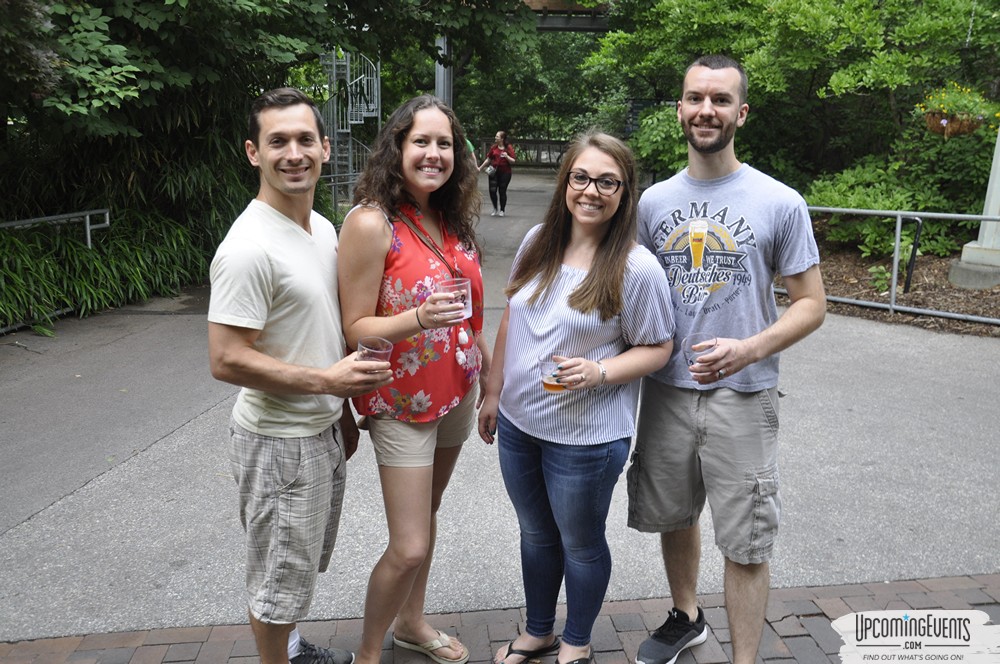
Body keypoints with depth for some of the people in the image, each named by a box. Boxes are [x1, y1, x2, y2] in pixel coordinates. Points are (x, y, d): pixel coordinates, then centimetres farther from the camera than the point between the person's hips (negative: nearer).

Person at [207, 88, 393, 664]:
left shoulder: (324, 228, 4)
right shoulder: (250, 247, -24)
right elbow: (227, 360, -25)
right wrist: (326, 381, -22)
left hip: (324, 428, 9)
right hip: (280, 441, -9)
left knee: (305, 561, 27)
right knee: (281, 576, 11)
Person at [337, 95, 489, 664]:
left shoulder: (450, 218, 4)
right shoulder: (372, 223, -17)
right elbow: (355, 329, -17)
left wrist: (490, 369, 15)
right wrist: (419, 319, -34)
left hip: (457, 394, 7)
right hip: (403, 404, -6)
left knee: (427, 515, 20)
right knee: (409, 548, -3)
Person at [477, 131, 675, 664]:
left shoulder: (637, 269, -17)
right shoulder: (537, 242, -1)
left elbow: (657, 348, -9)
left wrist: (598, 371, -25)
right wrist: (494, 393, 11)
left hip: (586, 436, -5)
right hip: (517, 423, 5)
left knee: (580, 543, 16)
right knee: (535, 534, 23)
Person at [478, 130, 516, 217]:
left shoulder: (509, 148, -4)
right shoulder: (493, 147, 5)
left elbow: (513, 161, -5)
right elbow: (488, 159, 15)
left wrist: (507, 156, -22)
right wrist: (480, 168, 18)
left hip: (505, 173, -3)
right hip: (494, 172, 3)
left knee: (502, 191, 2)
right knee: (492, 190, -4)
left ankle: (502, 210, 18)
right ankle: (495, 209, 16)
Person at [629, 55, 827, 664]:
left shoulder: (779, 203, -5)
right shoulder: (653, 201, 5)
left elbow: (812, 303, -4)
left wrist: (752, 348, -21)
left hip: (742, 396, -4)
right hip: (665, 391, 4)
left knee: (746, 544, 5)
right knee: (673, 517, 20)